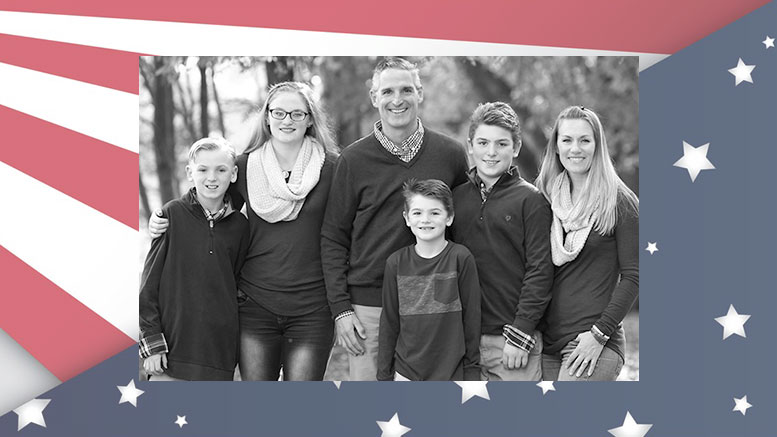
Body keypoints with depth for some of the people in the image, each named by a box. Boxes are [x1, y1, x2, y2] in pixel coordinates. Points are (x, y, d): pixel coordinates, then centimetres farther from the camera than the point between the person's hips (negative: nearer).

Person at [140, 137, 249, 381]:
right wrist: (152, 340, -6)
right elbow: (149, 282, -1)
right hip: (172, 344, -2)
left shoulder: (239, 226, 6)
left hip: (219, 349, 2)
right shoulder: (172, 214, -2)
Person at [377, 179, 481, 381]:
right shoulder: (396, 263, 2)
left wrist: (472, 370, -1)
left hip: (451, 374, -2)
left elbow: (472, 317, -2)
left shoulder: (461, 258, -5)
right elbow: (389, 323, 6)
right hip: (405, 375, 2)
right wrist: (384, 376, 6)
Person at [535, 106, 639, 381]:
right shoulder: (546, 198, 11)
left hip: (595, 345, -5)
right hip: (546, 341, 5)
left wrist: (599, 334, -12)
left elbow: (632, 276, -5)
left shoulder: (619, 202, -3)